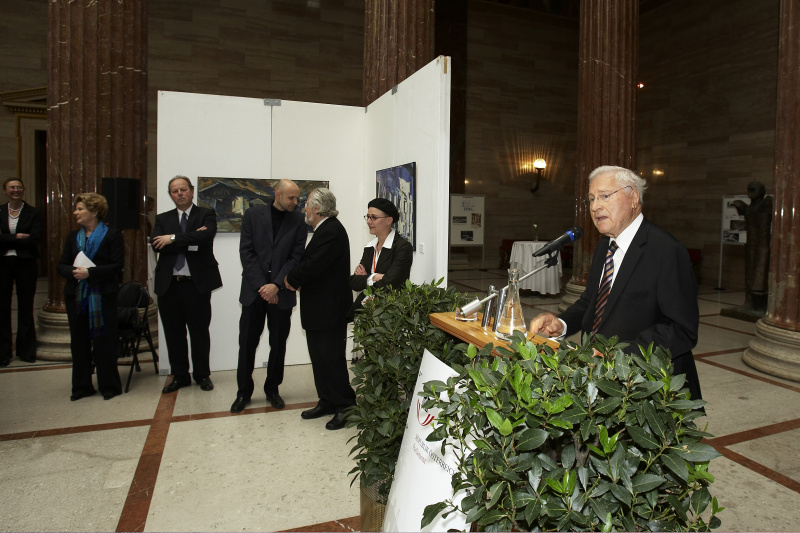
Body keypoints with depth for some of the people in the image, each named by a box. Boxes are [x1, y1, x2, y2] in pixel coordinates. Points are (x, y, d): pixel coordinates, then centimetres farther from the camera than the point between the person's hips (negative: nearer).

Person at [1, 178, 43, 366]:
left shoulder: (33, 213, 2)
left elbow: (35, 239, -10)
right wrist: (18, 237, -13)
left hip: (26, 264, -1)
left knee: (26, 307, 6)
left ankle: (26, 350, 17)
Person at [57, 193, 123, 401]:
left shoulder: (112, 235, -4)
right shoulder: (73, 237, 13)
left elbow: (117, 265, -12)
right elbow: (62, 265, 10)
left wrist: (90, 272, -20)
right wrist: (73, 272, -12)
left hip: (103, 296, -5)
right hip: (76, 296, 6)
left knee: (104, 342, 0)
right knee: (79, 342, 10)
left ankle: (109, 386, 11)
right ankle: (82, 386, 21)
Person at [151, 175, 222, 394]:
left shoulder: (206, 215, 3)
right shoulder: (163, 219, 12)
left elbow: (206, 236, -19)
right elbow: (156, 244, -6)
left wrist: (173, 238, -15)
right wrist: (190, 241, -14)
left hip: (197, 284, -3)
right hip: (168, 284, 3)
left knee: (199, 332, 7)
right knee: (173, 334, 11)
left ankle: (202, 375, 22)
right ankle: (180, 376, 25)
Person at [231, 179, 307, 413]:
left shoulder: (298, 221, 3)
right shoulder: (253, 214, 2)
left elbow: (296, 257, -2)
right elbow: (246, 252, -3)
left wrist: (276, 285, -12)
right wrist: (261, 285, -10)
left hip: (281, 291, 1)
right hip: (254, 289, 0)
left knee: (278, 343, 7)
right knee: (247, 342, 4)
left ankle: (272, 389, 23)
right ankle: (244, 391, 20)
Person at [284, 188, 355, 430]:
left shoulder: (331, 231, -19)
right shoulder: (325, 229, 15)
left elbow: (312, 266, -26)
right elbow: (310, 262, 15)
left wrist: (291, 279, -9)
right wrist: (296, 280, -2)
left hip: (330, 310, -10)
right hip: (319, 308, 10)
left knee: (332, 359, -2)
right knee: (319, 357, 16)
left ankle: (345, 407, 10)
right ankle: (327, 402, 27)